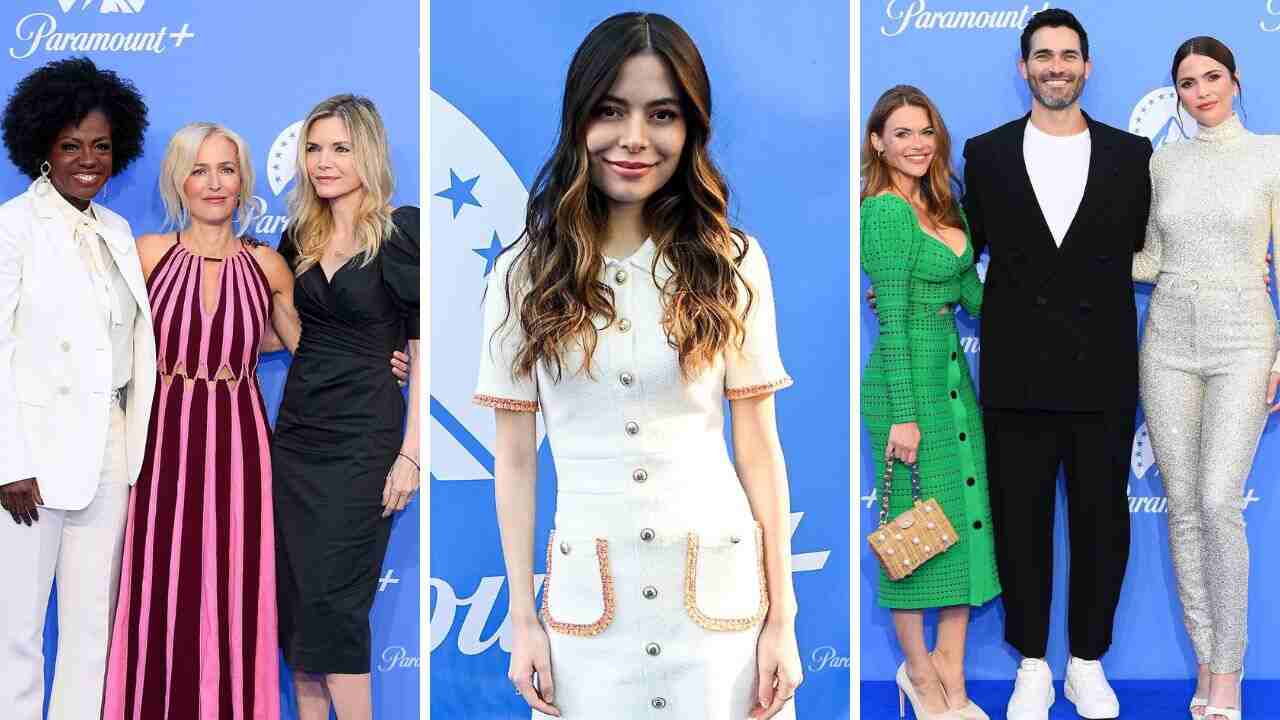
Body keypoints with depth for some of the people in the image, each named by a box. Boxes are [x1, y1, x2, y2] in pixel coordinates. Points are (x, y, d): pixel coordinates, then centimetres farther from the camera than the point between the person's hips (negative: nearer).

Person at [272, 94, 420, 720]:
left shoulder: (401, 233, -9)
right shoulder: (299, 236, 9)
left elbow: (423, 352, -10)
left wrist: (410, 456, -14)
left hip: (362, 440, -6)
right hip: (296, 432, 6)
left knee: (332, 599, -6)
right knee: (296, 597, 7)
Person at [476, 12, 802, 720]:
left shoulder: (732, 262, -1)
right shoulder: (525, 271, 0)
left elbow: (758, 447, 0)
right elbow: (515, 456, 2)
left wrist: (781, 618, -2)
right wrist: (522, 617, 0)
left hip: (721, 591, 0)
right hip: (588, 599, 1)